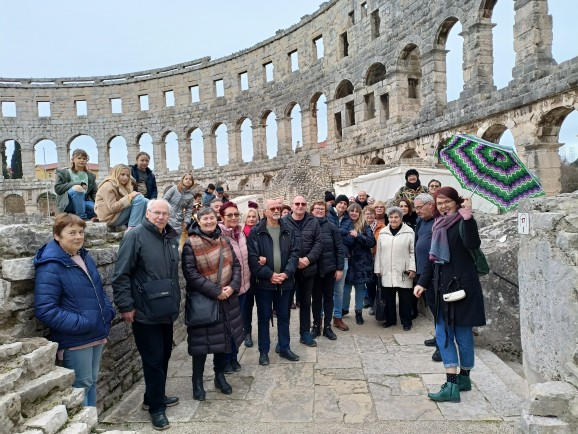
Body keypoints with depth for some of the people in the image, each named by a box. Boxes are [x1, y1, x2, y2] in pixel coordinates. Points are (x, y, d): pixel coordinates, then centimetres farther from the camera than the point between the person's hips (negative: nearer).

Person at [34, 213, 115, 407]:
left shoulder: (84, 257, 7)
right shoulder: (50, 267, -18)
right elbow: (45, 310, -22)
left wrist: (108, 311, 3)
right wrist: (80, 324, -24)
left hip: (97, 336, 8)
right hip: (75, 340, -8)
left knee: (92, 381, 20)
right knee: (81, 385, 5)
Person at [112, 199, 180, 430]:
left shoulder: (172, 238, 8)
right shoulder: (135, 236, -13)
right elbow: (121, 275, -15)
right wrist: (125, 306, -16)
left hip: (166, 311, 7)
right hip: (145, 312, -7)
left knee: (164, 355, 18)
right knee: (153, 359, 2)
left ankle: (153, 398, 36)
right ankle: (156, 407, 20)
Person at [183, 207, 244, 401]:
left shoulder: (224, 240, 7)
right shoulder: (191, 244, -11)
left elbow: (236, 265, 7)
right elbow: (191, 273, -17)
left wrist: (232, 286, -10)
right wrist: (216, 292, -19)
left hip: (227, 300, 5)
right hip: (203, 301, -5)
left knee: (224, 338, 14)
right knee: (202, 341, 3)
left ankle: (220, 376, 33)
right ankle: (197, 381, 22)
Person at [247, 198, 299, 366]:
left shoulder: (288, 230, 7)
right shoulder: (256, 232, -5)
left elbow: (294, 253, 2)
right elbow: (253, 257, -11)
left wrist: (287, 273, -11)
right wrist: (269, 275, -17)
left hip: (285, 281, 3)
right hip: (263, 282, -3)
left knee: (284, 316, 14)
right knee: (264, 317, 9)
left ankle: (284, 348, 29)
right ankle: (263, 351, 22)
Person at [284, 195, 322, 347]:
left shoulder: (313, 222, 3)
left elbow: (318, 242, 0)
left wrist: (308, 259, -13)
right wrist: (294, 260, -15)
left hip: (308, 268, 3)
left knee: (306, 302, 14)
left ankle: (305, 333, 28)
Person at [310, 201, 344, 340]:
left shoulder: (331, 227, -3)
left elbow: (339, 248, -2)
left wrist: (340, 268, -5)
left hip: (329, 268, 0)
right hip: (314, 268, 0)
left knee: (328, 297, 9)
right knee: (316, 297, 10)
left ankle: (327, 327, 20)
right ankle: (316, 326, 22)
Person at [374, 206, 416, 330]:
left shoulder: (409, 232, -1)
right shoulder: (383, 232, 9)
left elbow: (413, 251, -2)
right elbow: (378, 252, 11)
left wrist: (412, 268, -9)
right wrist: (377, 269, 9)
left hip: (403, 272, -3)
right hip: (386, 272, 3)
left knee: (405, 297, 4)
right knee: (388, 297, 8)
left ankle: (406, 321, 18)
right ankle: (390, 319, 23)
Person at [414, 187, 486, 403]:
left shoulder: (462, 223, -8)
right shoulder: (438, 226, 12)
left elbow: (472, 244, -28)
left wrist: (467, 218, -38)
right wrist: (423, 282, 12)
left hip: (462, 285, -7)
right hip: (443, 286, 8)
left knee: (462, 332, 4)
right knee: (443, 332, 8)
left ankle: (463, 377, 15)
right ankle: (452, 383, 17)